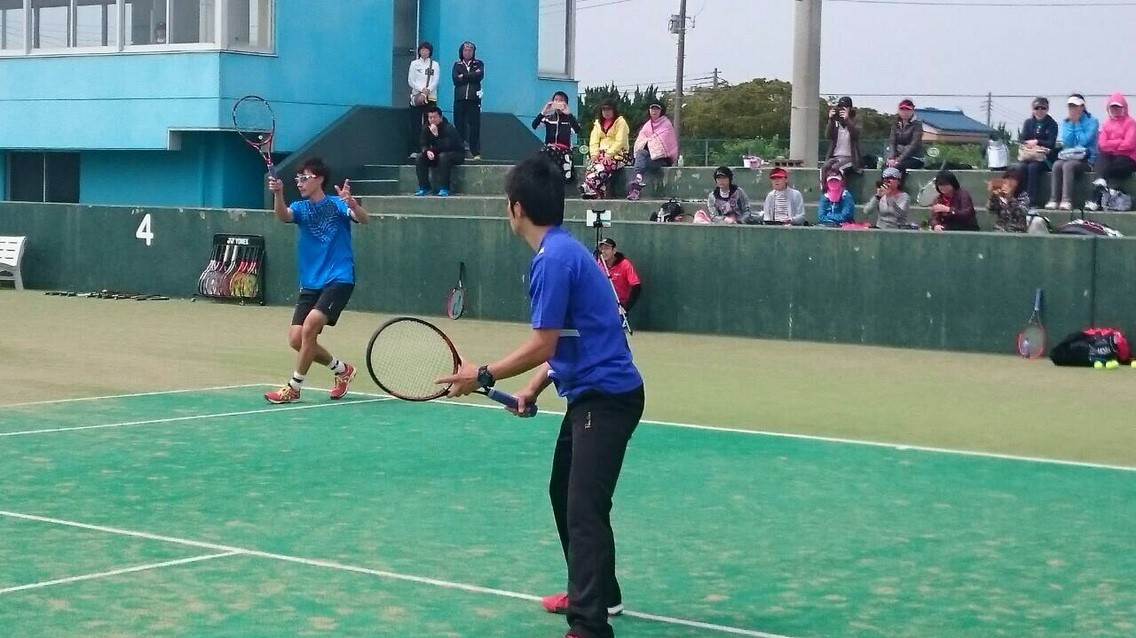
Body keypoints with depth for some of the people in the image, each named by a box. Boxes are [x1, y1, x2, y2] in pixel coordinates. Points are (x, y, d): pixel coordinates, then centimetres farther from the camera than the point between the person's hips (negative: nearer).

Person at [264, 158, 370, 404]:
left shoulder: (336, 204, -1)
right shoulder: (300, 207, 9)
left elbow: (363, 219, -18)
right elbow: (283, 216, -13)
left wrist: (351, 203, -40)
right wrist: (278, 194, -34)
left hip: (338, 280, -6)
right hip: (310, 284, 6)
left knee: (310, 325, -23)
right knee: (296, 339, 0)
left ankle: (294, 387, -11)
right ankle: (342, 369, 23)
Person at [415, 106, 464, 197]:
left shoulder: (449, 128, -23)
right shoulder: (426, 128, -4)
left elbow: (447, 146, -32)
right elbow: (424, 145, -4)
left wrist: (436, 135, -40)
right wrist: (427, 151, -27)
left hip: (456, 155, -6)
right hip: (436, 155, 6)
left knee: (443, 156, -38)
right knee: (420, 157, -15)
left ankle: (444, 189, -33)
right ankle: (424, 188, -12)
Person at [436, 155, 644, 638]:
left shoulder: (552, 259, -19)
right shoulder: (561, 249, 12)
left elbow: (541, 346, -20)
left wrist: (483, 376, -10)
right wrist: (533, 388, 11)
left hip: (605, 397, -11)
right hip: (590, 393, 11)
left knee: (585, 509, -14)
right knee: (565, 494, 23)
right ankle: (595, 594, 38)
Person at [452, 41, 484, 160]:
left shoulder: (478, 64, 12)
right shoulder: (457, 65, 14)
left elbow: (480, 76, -8)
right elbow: (455, 79, -2)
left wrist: (464, 76, -6)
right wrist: (471, 76, -5)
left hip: (474, 98, -1)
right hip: (460, 98, 1)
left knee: (474, 125, -5)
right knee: (459, 125, -2)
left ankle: (476, 153, -5)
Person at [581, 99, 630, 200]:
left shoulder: (620, 122, 1)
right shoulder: (598, 123, 20)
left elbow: (619, 142, -10)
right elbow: (594, 141, 10)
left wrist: (609, 154, -19)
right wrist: (594, 153, -8)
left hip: (617, 154, -5)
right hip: (601, 153, 5)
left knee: (600, 168, -33)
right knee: (590, 168, -26)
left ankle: (588, 189, -31)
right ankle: (599, 194, -34)